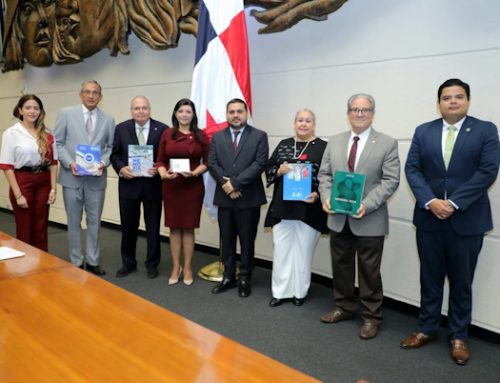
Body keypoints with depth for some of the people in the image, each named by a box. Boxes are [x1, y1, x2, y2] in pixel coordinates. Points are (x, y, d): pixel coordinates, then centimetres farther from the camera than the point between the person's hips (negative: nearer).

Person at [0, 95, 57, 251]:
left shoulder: (47, 134, 7)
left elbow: (53, 162, 8)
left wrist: (53, 189, -1)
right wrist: (18, 194, -12)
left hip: (43, 183, 3)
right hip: (22, 182, -3)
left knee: (41, 230, 10)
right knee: (24, 231, 5)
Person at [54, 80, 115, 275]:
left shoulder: (108, 120, 6)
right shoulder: (66, 114, 1)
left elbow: (111, 147, 7)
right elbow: (58, 143, 0)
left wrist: (103, 163, -12)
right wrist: (69, 163, -14)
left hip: (96, 178, 2)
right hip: (72, 176, -1)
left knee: (94, 222, 9)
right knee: (74, 222, 8)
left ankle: (92, 261, 21)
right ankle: (76, 262, 20)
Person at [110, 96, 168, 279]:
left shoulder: (162, 129, -4)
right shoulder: (121, 128, 3)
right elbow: (114, 154, 5)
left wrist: (159, 169, -19)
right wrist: (121, 168, -13)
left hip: (153, 184, -1)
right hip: (129, 184, 2)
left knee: (153, 226, 9)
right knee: (128, 226, 12)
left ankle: (152, 264, 24)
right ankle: (128, 263, 28)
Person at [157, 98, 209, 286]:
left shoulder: (200, 135, 1)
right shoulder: (167, 135, 5)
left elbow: (207, 162, 1)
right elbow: (160, 161, 5)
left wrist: (195, 172, -16)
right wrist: (163, 174, -14)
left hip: (193, 186, -1)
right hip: (171, 186, 1)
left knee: (188, 227, 6)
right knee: (174, 227, 7)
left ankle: (187, 267, 18)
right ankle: (175, 267, 19)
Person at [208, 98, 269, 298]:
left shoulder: (259, 136, -1)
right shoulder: (217, 137, 9)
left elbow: (260, 164, -11)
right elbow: (212, 164, 2)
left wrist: (235, 182, -16)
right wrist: (225, 184, -13)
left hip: (249, 198, -3)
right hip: (224, 197, 3)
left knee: (247, 241, 6)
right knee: (226, 240, 11)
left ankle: (245, 278, 18)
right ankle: (228, 276, 23)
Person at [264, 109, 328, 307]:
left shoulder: (323, 147, 0)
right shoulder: (283, 145, 10)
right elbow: (269, 168, 10)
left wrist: (317, 194, -17)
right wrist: (279, 171, -11)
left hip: (309, 208, -2)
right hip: (282, 206, 3)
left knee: (303, 251, 8)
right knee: (281, 249, 5)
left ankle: (299, 292, 21)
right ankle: (281, 291, 16)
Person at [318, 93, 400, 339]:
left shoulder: (387, 143, -4)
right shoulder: (334, 142, 9)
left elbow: (390, 181, -10)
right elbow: (324, 174, 9)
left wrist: (367, 204, -21)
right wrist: (326, 198, -10)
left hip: (369, 220, -4)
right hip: (338, 218, 4)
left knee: (369, 271, 6)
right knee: (341, 266, 15)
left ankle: (371, 317, 21)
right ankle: (344, 307, 33)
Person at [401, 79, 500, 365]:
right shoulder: (423, 132, 7)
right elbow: (412, 169, 0)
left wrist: (454, 203, -17)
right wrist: (430, 201, -15)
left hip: (467, 220, -2)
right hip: (429, 218, 2)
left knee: (461, 282, 10)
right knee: (430, 278, 12)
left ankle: (459, 336, 24)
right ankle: (427, 328, 27)